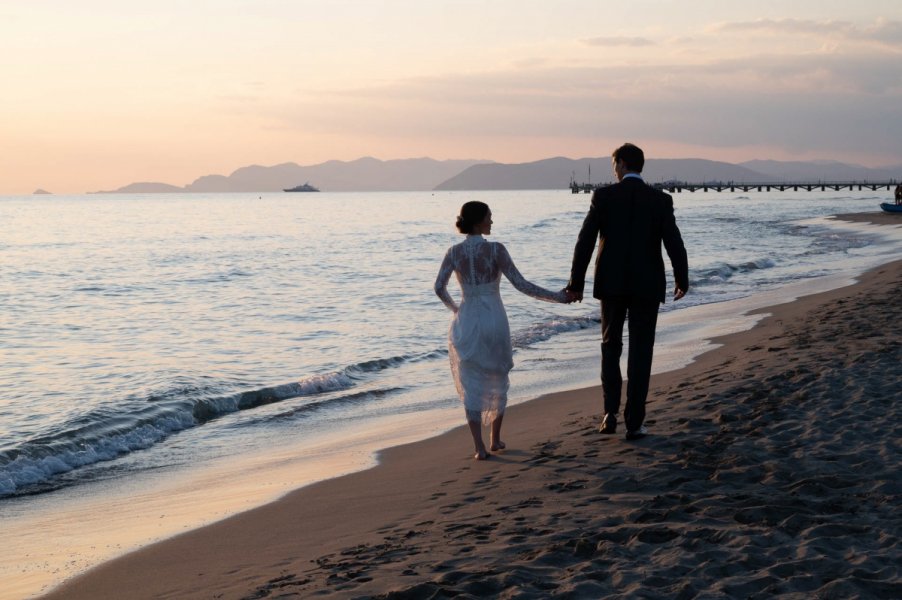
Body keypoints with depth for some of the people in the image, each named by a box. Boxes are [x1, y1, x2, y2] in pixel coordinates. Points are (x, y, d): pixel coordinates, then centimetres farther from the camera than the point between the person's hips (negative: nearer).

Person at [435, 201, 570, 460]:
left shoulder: (454, 252, -2)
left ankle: (479, 447, 0)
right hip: (494, 320, -1)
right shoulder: (496, 249, -11)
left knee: (471, 384, 6)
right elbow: (521, 284, -13)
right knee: (497, 380, 18)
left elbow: (439, 287, -8)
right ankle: (495, 439, 25)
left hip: (466, 321, 2)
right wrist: (556, 297, -6)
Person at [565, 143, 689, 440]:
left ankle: (610, 412, 7)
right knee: (640, 353, 5)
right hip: (647, 285, 0)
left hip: (611, 283, 0)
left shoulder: (603, 196, -4)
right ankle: (634, 423, 4)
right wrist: (682, 281, 11)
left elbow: (585, 243, -6)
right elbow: (675, 245, -5)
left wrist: (576, 284, 1)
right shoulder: (661, 200, -3)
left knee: (611, 346, 17)